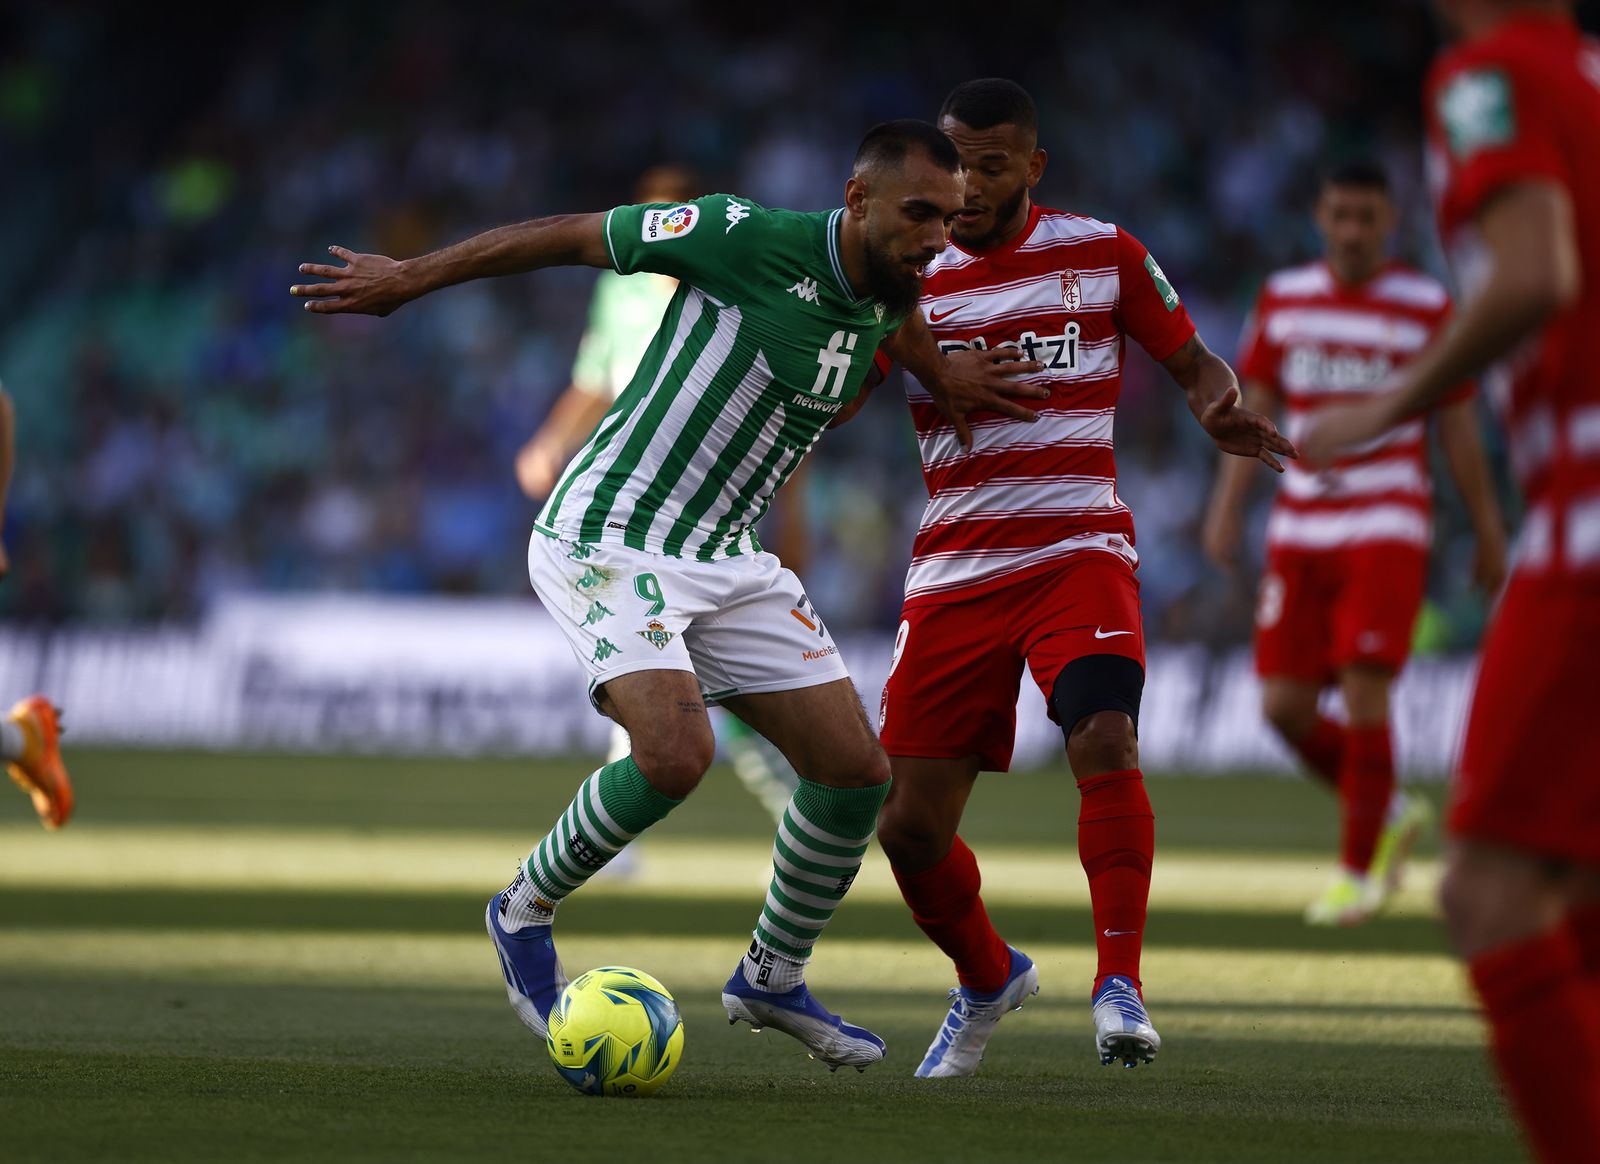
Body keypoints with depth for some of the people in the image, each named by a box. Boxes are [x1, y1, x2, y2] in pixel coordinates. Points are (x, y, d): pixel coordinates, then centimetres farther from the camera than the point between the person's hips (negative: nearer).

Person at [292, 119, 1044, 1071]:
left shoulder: (885, 309, 4)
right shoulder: (747, 240, -19)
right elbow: (572, 235, -8)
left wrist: (944, 378, 18)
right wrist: (406, 280, -1)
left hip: (727, 562, 8)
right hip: (609, 540, -8)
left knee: (858, 769, 1)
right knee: (676, 755, -28)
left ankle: (774, 977, 23)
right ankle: (526, 913, 0)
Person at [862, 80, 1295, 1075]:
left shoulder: (1103, 254, 2)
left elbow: (1193, 362, 10)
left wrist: (1221, 409, -13)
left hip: (1077, 552, -3)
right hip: (953, 573, 3)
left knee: (1104, 740, -30)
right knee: (911, 825, 0)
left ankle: (1121, 985, -25)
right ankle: (987, 979, 28)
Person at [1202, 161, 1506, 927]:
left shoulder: (1426, 308, 0)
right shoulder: (1282, 299, 9)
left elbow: (1459, 429, 5)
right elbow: (1253, 409, 12)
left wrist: (1489, 534, 7)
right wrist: (1227, 506, 2)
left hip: (1387, 529, -4)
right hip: (1300, 532, 4)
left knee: (1364, 693, -14)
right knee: (1285, 707, -1)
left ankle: (1358, 871, -1)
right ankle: (1391, 813, 23)